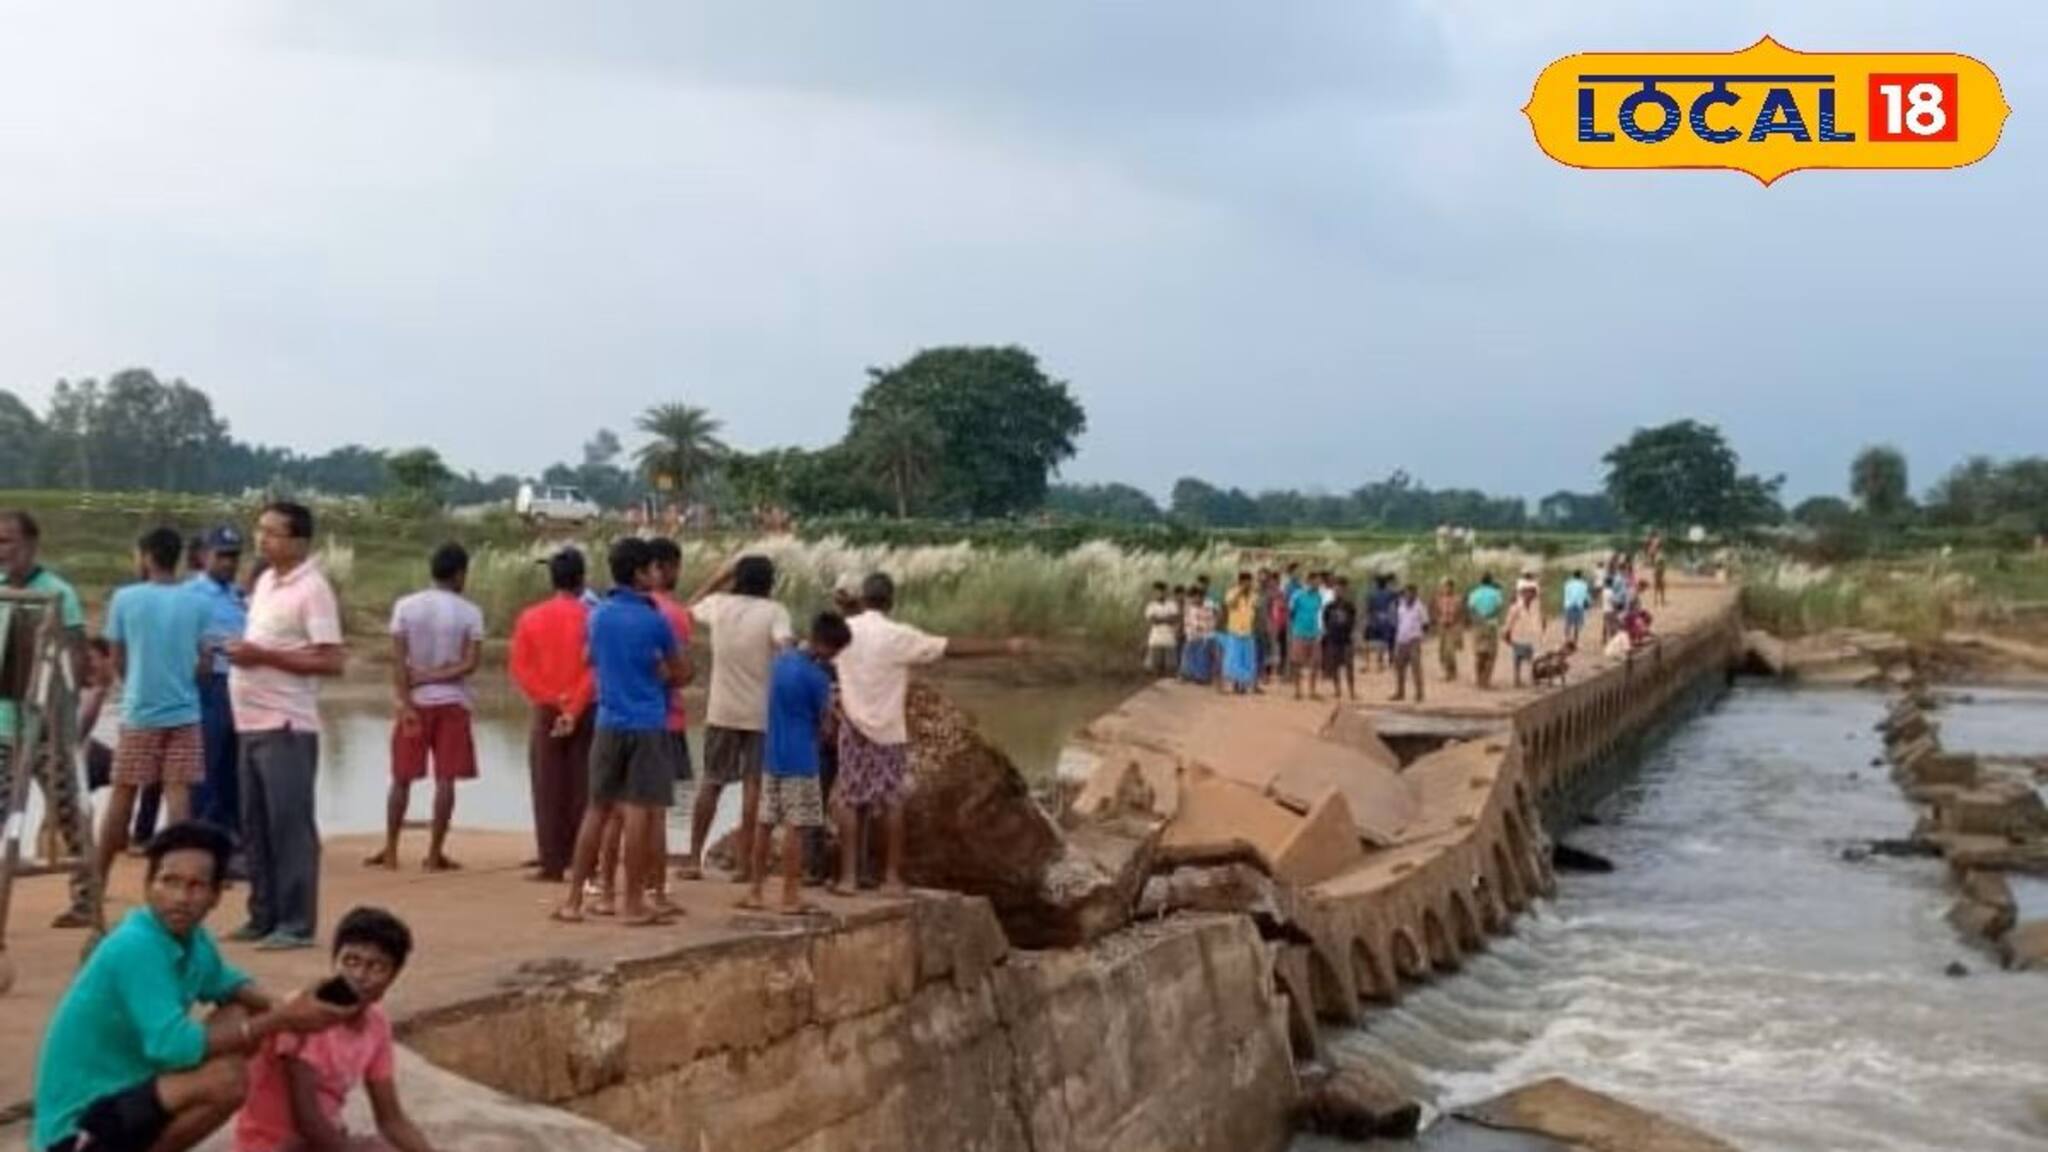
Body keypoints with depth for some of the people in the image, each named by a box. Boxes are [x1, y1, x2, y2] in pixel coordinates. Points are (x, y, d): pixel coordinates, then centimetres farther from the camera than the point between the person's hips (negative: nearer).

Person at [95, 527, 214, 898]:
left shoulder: (125, 598, -5)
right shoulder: (196, 603, -1)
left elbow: (118, 658, 3)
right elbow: (204, 661, 2)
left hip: (139, 713, -1)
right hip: (184, 712, 1)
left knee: (122, 795, 8)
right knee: (178, 794, 2)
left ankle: (99, 877, 16)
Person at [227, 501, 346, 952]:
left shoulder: (311, 589, -12)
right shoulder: (264, 581, 15)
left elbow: (332, 661, -18)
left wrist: (263, 656, -19)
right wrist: (242, 652, 7)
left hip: (286, 725, -9)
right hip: (251, 722, 9)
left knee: (290, 825, -4)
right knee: (255, 826, 13)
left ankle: (296, 924, 2)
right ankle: (264, 916, 22)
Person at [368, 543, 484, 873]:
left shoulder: (405, 606, -1)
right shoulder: (470, 612, -5)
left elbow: (398, 660, -7)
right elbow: (471, 663, -11)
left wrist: (405, 703, -7)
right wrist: (436, 677, -6)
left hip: (414, 702, 2)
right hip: (452, 702, -2)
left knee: (402, 778, 10)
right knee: (445, 780, 2)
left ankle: (390, 851, 12)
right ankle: (435, 853, 1)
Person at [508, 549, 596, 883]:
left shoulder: (530, 617, 2)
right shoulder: (591, 617, -4)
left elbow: (520, 667, -4)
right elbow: (596, 669, -12)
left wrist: (550, 700, -7)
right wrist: (573, 709, -12)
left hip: (546, 712, 1)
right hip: (585, 712, -1)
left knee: (548, 790, 5)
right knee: (582, 788, 4)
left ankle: (551, 864, 4)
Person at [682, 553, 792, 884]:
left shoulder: (719, 605, 1)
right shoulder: (774, 612, -7)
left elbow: (691, 607, 22)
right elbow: (786, 647, -22)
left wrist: (718, 577, 23)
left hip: (721, 710, 3)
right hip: (761, 711, -3)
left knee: (711, 783, 12)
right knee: (753, 786, 3)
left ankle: (694, 859, 12)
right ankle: (745, 862, 3)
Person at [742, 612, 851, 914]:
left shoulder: (783, 659, 6)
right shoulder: (817, 676, -16)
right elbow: (822, 717, -4)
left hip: (772, 756, 8)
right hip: (800, 761, -8)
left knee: (765, 824, 11)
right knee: (795, 828, -3)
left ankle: (756, 891, 16)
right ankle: (790, 897, -1)